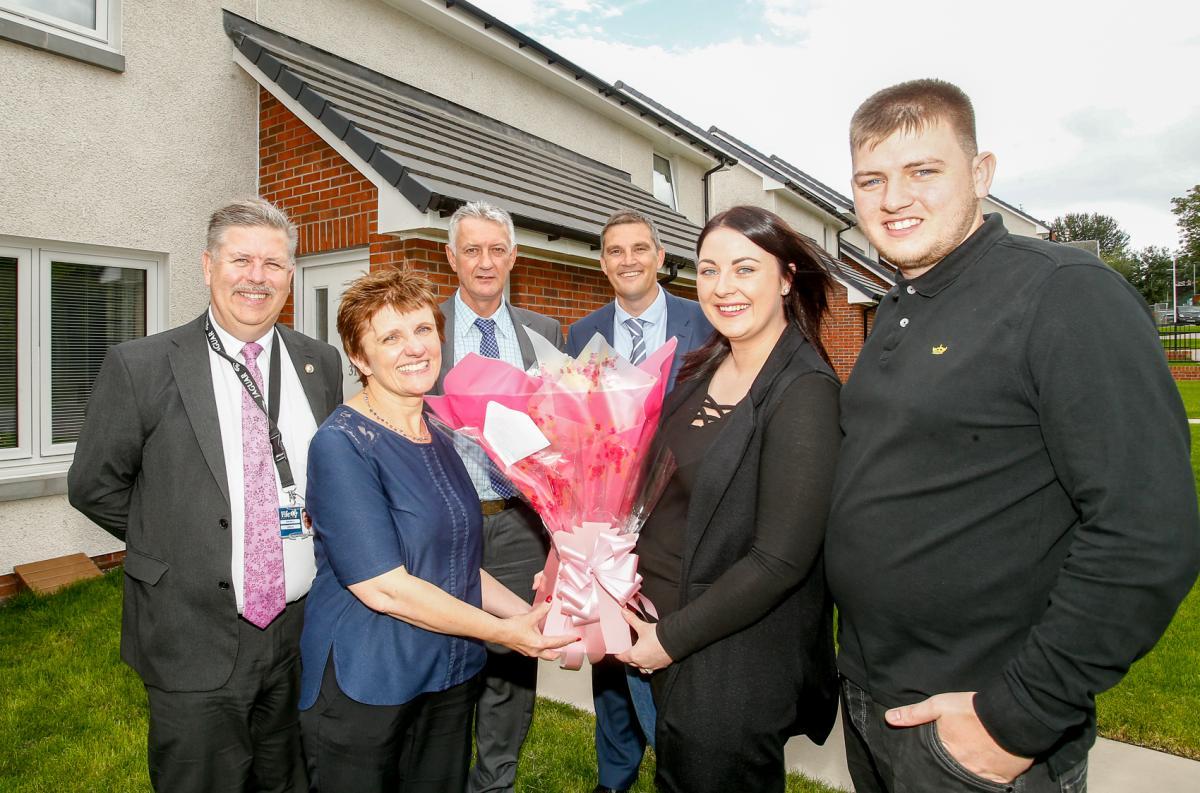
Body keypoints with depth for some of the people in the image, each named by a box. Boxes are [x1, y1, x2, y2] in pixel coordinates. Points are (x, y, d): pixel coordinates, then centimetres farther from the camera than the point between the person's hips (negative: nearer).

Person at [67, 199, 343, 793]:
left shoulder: (321, 363, 1)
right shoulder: (140, 366, -10)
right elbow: (93, 486, -1)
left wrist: (313, 540, 6)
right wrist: (177, 543, 0)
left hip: (302, 631, 3)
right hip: (194, 643, -3)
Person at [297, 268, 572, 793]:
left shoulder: (438, 439, 4)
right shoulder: (341, 444, -18)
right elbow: (382, 587, -22)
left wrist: (527, 615, -4)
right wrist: (501, 630, -16)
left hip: (451, 678, 6)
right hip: (362, 687, -6)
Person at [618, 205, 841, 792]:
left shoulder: (803, 391, -21)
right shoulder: (704, 370, 2)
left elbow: (781, 559, -23)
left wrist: (672, 638, -15)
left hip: (734, 667, -6)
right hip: (666, 646, 7)